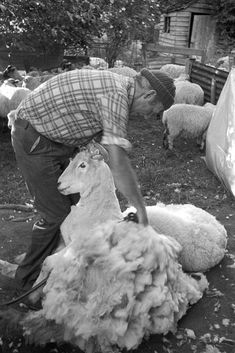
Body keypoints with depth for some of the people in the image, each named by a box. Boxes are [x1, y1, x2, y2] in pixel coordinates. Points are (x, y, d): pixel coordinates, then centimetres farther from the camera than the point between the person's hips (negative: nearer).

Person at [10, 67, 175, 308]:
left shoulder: (114, 84, 6)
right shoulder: (117, 95, -25)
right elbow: (118, 162, -31)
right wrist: (141, 209, -21)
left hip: (55, 137, 10)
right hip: (35, 141, -10)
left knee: (74, 200, 15)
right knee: (55, 214, -5)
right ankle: (29, 283, 14)